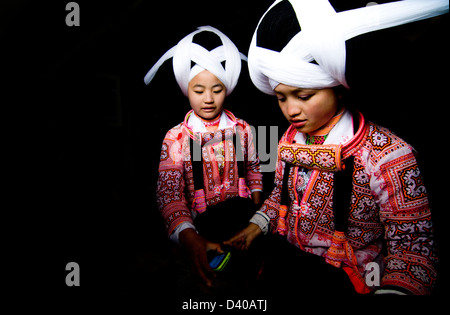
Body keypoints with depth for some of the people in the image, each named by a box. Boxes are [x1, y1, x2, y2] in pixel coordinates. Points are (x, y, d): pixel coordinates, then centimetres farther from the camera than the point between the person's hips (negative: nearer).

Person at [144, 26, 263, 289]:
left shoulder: (243, 130, 4)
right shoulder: (176, 138, -7)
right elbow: (169, 191, -18)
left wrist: (257, 209, 8)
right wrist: (189, 237, -34)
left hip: (243, 214, 3)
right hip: (200, 223, -3)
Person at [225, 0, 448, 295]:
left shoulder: (388, 155, -18)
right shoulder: (290, 140, 2)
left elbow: (413, 246, -15)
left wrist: (394, 289, -31)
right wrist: (258, 224, 0)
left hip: (350, 282, -5)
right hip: (288, 268, 5)